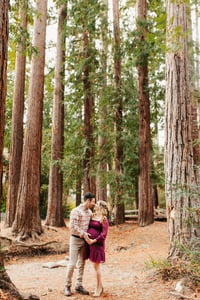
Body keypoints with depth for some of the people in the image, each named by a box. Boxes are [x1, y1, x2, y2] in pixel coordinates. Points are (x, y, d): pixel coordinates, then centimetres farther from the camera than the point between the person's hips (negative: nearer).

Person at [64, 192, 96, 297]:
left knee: (81, 264, 10)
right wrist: (83, 234, -20)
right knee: (72, 264, -3)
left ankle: (79, 285, 19)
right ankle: (67, 286, 11)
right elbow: (73, 226, -20)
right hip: (75, 239, -6)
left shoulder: (90, 212, 7)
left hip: (85, 240, 7)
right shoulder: (76, 211, -15)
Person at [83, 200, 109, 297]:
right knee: (95, 266, 13)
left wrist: (94, 241, -17)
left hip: (97, 243, -6)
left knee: (96, 265, -2)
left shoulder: (104, 219, -6)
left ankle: (99, 288, 11)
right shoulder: (92, 216, 12)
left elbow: (104, 234, -10)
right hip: (89, 242, 6)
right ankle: (100, 286, 25)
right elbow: (87, 227, 15)